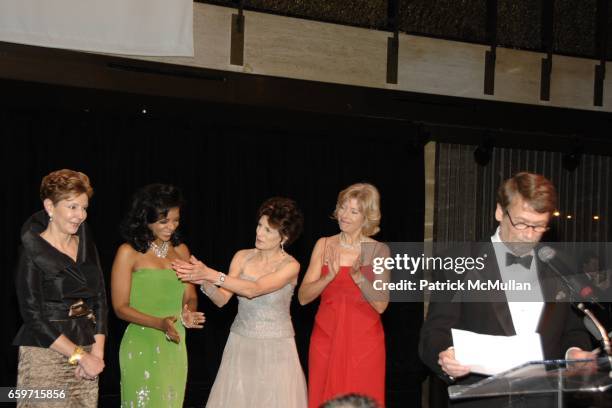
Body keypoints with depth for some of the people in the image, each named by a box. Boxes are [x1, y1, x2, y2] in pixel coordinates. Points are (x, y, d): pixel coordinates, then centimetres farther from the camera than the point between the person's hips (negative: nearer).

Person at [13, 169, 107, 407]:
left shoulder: (86, 242, 9)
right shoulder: (33, 251, -7)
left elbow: (100, 298, 8)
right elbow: (34, 316, -11)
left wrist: (97, 351, -4)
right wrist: (81, 357, -13)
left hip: (86, 349, 5)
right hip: (45, 354, -5)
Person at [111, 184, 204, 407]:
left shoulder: (181, 250, 8)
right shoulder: (129, 252, -6)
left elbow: (190, 297, 11)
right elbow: (121, 307, -7)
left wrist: (189, 314, -12)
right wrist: (160, 323, -21)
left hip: (175, 346, 5)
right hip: (141, 346, -5)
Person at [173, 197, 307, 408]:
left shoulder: (290, 265, -10)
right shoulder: (242, 257, 2)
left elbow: (253, 290, -24)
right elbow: (221, 299, -4)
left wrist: (210, 274, -28)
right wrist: (203, 281, -23)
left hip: (276, 348, -3)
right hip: (240, 345, 3)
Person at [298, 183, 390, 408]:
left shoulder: (378, 250, -3)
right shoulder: (324, 245, 2)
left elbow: (381, 305, -7)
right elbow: (303, 296, -3)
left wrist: (358, 276, -21)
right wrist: (330, 276, -18)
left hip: (363, 340, -2)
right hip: (326, 337, 2)